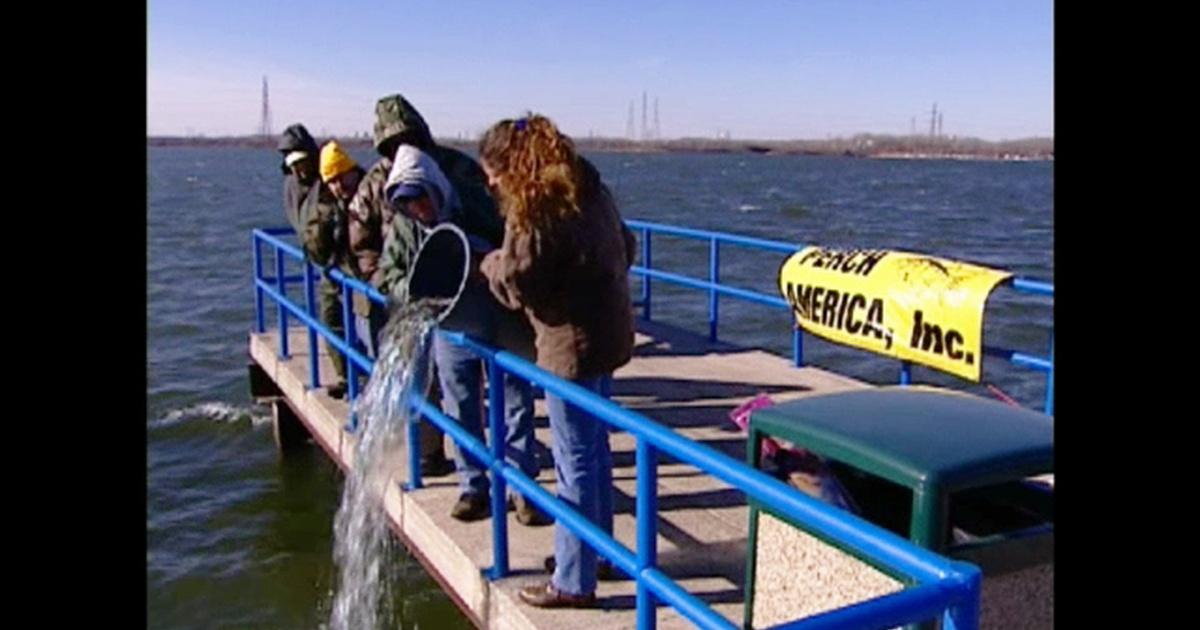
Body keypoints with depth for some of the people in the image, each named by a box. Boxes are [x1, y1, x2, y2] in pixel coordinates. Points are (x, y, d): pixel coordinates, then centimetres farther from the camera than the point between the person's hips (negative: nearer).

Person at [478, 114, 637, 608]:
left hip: (572, 343, -9)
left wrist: (490, 262, 2)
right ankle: (598, 547, 37)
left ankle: (574, 582, 10)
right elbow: (626, 246, 17)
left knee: (575, 462, -1)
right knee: (594, 448, 21)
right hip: (609, 332, 10)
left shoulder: (532, 211, -17)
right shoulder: (588, 189, 9)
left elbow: (516, 286, -16)